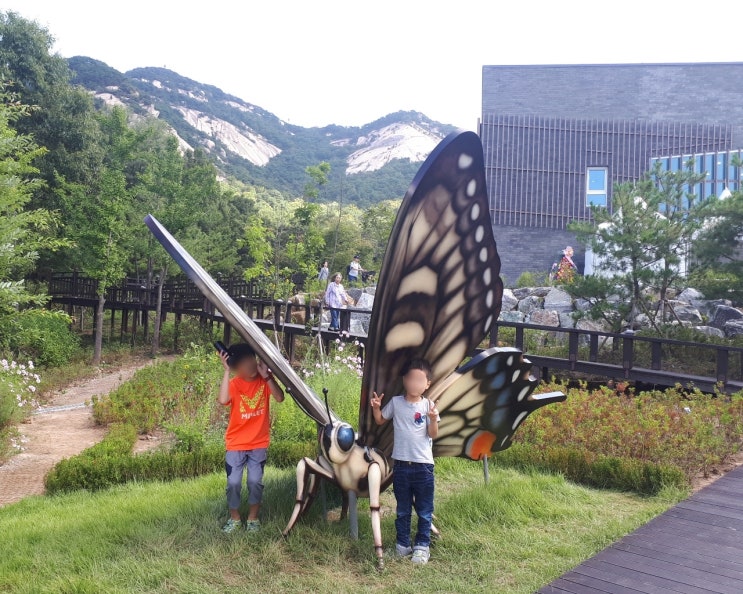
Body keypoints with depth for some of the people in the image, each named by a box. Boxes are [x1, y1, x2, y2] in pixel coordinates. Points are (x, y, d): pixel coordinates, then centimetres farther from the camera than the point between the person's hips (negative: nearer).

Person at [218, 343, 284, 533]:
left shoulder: (264, 379, -6)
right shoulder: (234, 383, -12)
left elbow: (279, 397, -21)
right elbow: (223, 400, -33)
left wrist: (267, 375, -27)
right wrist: (226, 371, -32)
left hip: (258, 443, 1)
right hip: (236, 444, -1)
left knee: (255, 481, 0)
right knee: (233, 482, 0)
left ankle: (253, 517, 19)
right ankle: (234, 517, 20)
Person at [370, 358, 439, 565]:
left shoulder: (428, 405, -5)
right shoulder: (395, 402, 1)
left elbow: (433, 434, -8)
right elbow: (380, 420, 12)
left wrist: (433, 419, -25)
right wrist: (376, 407, -6)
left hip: (423, 465, -2)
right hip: (401, 464, 2)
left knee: (424, 511, 7)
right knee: (403, 510, 13)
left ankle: (422, 546, 18)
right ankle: (402, 544, 24)